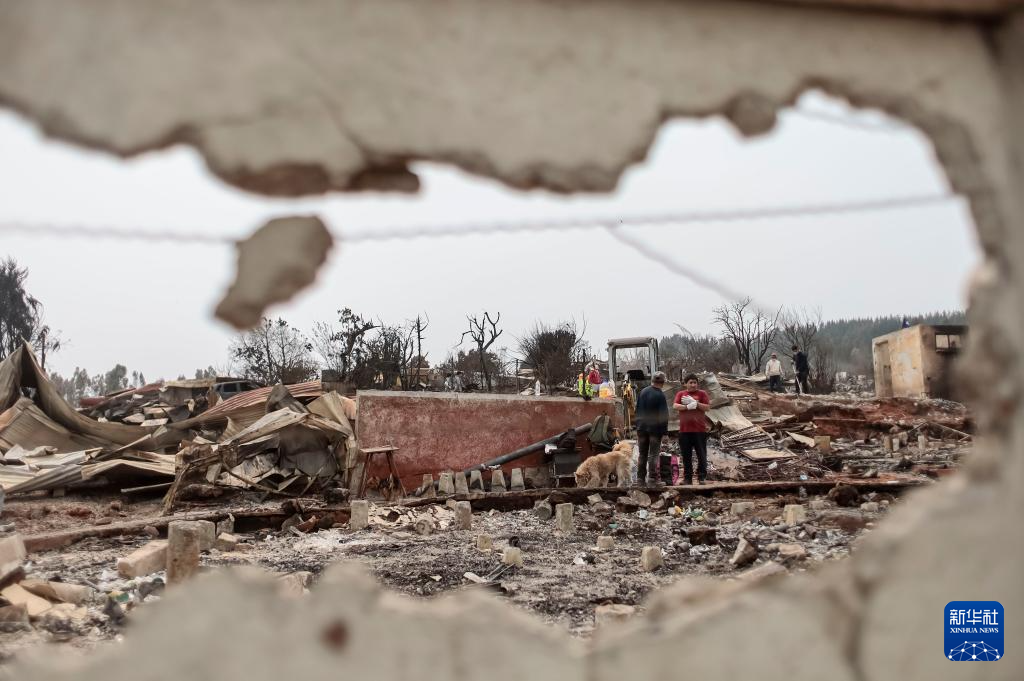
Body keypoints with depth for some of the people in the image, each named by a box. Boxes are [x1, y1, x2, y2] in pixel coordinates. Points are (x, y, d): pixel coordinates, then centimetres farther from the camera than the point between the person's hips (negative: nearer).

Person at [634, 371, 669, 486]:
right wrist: (664, 430, -7)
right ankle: (653, 478, -3)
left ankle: (640, 478, 12)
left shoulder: (642, 392, 5)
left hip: (642, 428, 5)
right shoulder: (660, 395, -14)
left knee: (642, 454, 11)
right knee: (654, 454, -1)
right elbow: (664, 415, -13)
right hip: (655, 428, -5)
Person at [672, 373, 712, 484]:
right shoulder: (680, 394, 11)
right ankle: (687, 478, 14)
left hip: (700, 430, -1)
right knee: (686, 456, 6)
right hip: (684, 430, 2)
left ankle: (702, 477, 9)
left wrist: (694, 403, -12)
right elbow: (675, 406, -4)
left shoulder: (702, 393, 6)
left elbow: (708, 407, -4)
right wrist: (688, 406, -17)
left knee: (702, 455, 0)